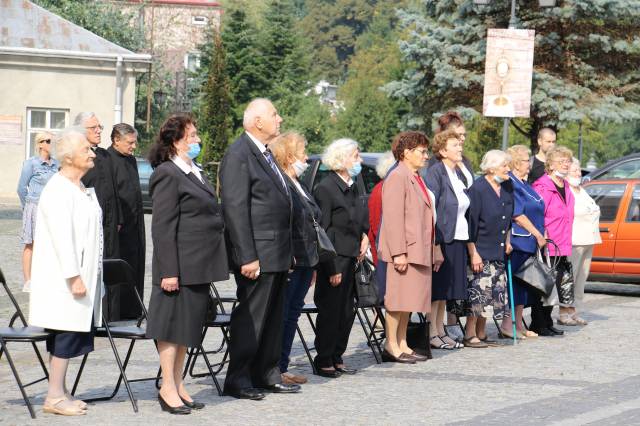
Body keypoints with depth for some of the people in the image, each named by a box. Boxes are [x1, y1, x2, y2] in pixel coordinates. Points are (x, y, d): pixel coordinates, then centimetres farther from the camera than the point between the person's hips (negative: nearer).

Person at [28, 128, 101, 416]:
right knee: (66, 335, -6)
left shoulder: (82, 189, 16)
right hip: (63, 280, -9)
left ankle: (60, 392, 17)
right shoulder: (58, 190, -15)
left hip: (82, 276, 9)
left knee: (75, 335, 10)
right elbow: (62, 238, -21)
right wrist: (74, 276, -24)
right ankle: (55, 397, -1)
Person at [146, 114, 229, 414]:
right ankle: (168, 389, 5)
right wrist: (169, 271, -20)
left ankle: (178, 386, 20)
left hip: (200, 265, 9)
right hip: (181, 265, -9)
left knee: (188, 326, 13)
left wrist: (213, 263, 19)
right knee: (173, 325, -2)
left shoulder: (195, 173, 16)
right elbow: (163, 227, -16)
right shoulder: (168, 175, -12)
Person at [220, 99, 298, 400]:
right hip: (258, 256, -9)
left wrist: (289, 251, 18)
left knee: (274, 318, 13)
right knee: (250, 317, -4)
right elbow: (235, 209, -18)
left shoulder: (265, 153, 17)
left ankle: (267, 374, 21)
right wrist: (247, 257, -22)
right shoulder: (238, 155, -13)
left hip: (277, 254, 9)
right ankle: (238, 379, 2)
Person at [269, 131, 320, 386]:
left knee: (292, 315, 12)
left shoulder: (298, 185, 18)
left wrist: (313, 264, 21)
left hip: (304, 262, 10)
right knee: (281, 315, -4)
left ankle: (282, 368, 18)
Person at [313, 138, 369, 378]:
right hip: (333, 260, -8)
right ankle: (323, 362, 6)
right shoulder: (325, 189, -13)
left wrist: (364, 236, 6)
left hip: (350, 259, 8)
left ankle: (336, 358, 20)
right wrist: (331, 269, -18)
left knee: (346, 312, 11)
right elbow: (322, 231, -16)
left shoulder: (352, 188, 12)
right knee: (330, 311, -2)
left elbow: (361, 217, 28)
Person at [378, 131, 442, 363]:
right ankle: (391, 346, -1)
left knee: (409, 300, 11)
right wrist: (398, 252, -23)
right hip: (404, 251, -9)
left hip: (419, 249, 9)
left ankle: (402, 344, 15)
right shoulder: (397, 178, -12)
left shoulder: (416, 178, 18)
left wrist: (432, 252, 19)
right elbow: (393, 218, -18)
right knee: (398, 298, -6)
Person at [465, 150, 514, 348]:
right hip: (480, 249, -7)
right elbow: (470, 223, -15)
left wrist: (507, 241, 16)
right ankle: (470, 335, -2)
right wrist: (473, 253, -17)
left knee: (495, 293, 8)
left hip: (498, 251, 8)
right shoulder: (478, 189, -14)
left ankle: (481, 333, 17)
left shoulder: (507, 187, 8)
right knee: (478, 291, -9)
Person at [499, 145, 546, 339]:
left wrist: (540, 235, 15)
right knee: (515, 282, -7)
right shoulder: (511, 184, -13)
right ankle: (507, 324, -3)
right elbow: (517, 215, -17)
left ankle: (518, 324, 16)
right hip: (518, 241, -10)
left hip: (530, 242, 10)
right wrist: (538, 235, -13)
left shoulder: (524, 183, 19)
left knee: (524, 284, 11)